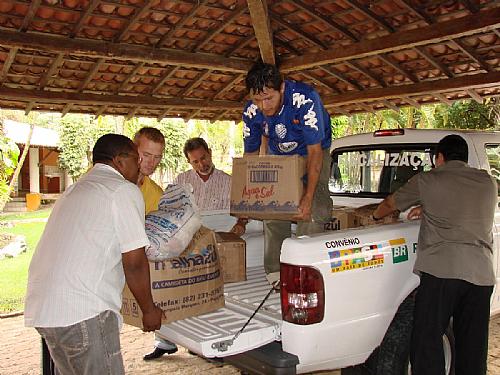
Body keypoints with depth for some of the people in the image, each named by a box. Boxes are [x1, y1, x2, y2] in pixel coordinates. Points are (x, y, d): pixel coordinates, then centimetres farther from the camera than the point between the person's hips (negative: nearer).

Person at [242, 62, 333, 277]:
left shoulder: (305, 99, -35)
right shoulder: (251, 111, -22)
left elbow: (314, 151, -32)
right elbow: (250, 154, -9)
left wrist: (308, 196, -38)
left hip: (312, 153, -3)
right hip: (277, 156, 4)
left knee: (311, 212, -18)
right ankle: (275, 273, 7)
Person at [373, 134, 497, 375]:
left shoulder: (427, 180, 5)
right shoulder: (488, 182, 17)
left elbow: (389, 205, 18)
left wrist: (375, 216, 37)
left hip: (441, 271, -5)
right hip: (482, 274, 5)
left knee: (427, 342, 3)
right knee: (472, 349, 13)